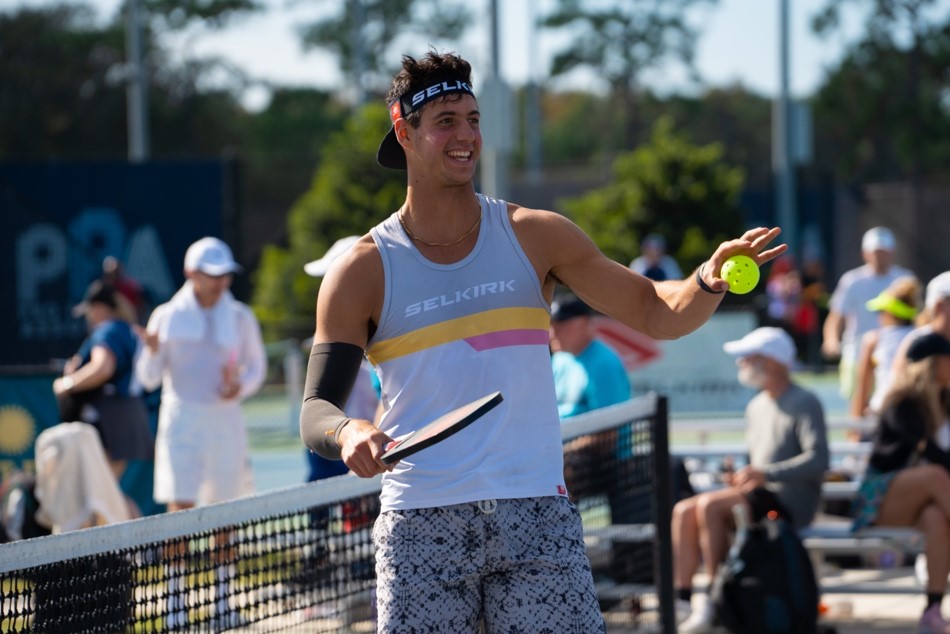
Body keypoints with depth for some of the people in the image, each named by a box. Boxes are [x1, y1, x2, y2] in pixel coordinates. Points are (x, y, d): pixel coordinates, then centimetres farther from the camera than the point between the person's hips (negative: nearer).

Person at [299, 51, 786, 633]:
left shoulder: (534, 236, 6)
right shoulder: (364, 272, 1)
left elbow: (655, 312, 8)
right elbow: (315, 412, -2)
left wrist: (710, 280, -14)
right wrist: (348, 432, -25)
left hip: (535, 519, 1)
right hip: (421, 530, -1)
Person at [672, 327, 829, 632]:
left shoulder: (805, 403, -8)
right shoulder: (757, 406, 19)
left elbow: (818, 460, -21)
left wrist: (766, 473, -29)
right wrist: (742, 477, 6)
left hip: (792, 501, -9)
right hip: (761, 494, 9)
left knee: (710, 505, -28)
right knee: (684, 511, -11)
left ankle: (713, 600, -25)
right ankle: (680, 598, -17)